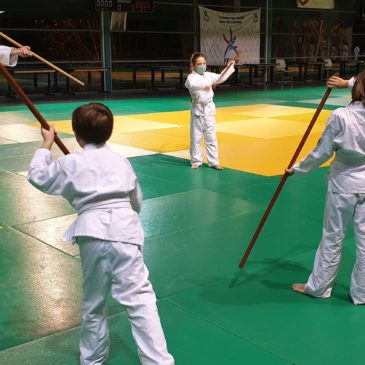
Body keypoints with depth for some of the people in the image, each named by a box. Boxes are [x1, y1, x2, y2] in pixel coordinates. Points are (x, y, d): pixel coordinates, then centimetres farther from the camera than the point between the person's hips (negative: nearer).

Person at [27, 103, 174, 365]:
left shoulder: (71, 163, 7)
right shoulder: (121, 162, 15)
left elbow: (37, 176, 23)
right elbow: (136, 202, 24)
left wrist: (47, 144, 32)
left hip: (93, 234, -1)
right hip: (124, 230, 1)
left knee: (93, 304, 15)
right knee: (140, 298, -1)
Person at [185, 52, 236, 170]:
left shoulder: (209, 75, 8)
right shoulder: (191, 77, -9)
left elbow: (221, 78, 19)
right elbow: (192, 84, -32)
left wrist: (230, 65, 11)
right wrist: (205, 85, -50)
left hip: (209, 108, 4)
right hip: (197, 109, -4)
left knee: (211, 137, 5)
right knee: (196, 137, 4)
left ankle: (213, 162, 11)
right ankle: (196, 161, 19)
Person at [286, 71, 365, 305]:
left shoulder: (340, 116, -17)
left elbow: (322, 153, -12)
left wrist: (297, 169, 0)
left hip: (343, 184, -3)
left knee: (333, 238, 10)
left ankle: (318, 287, 25)